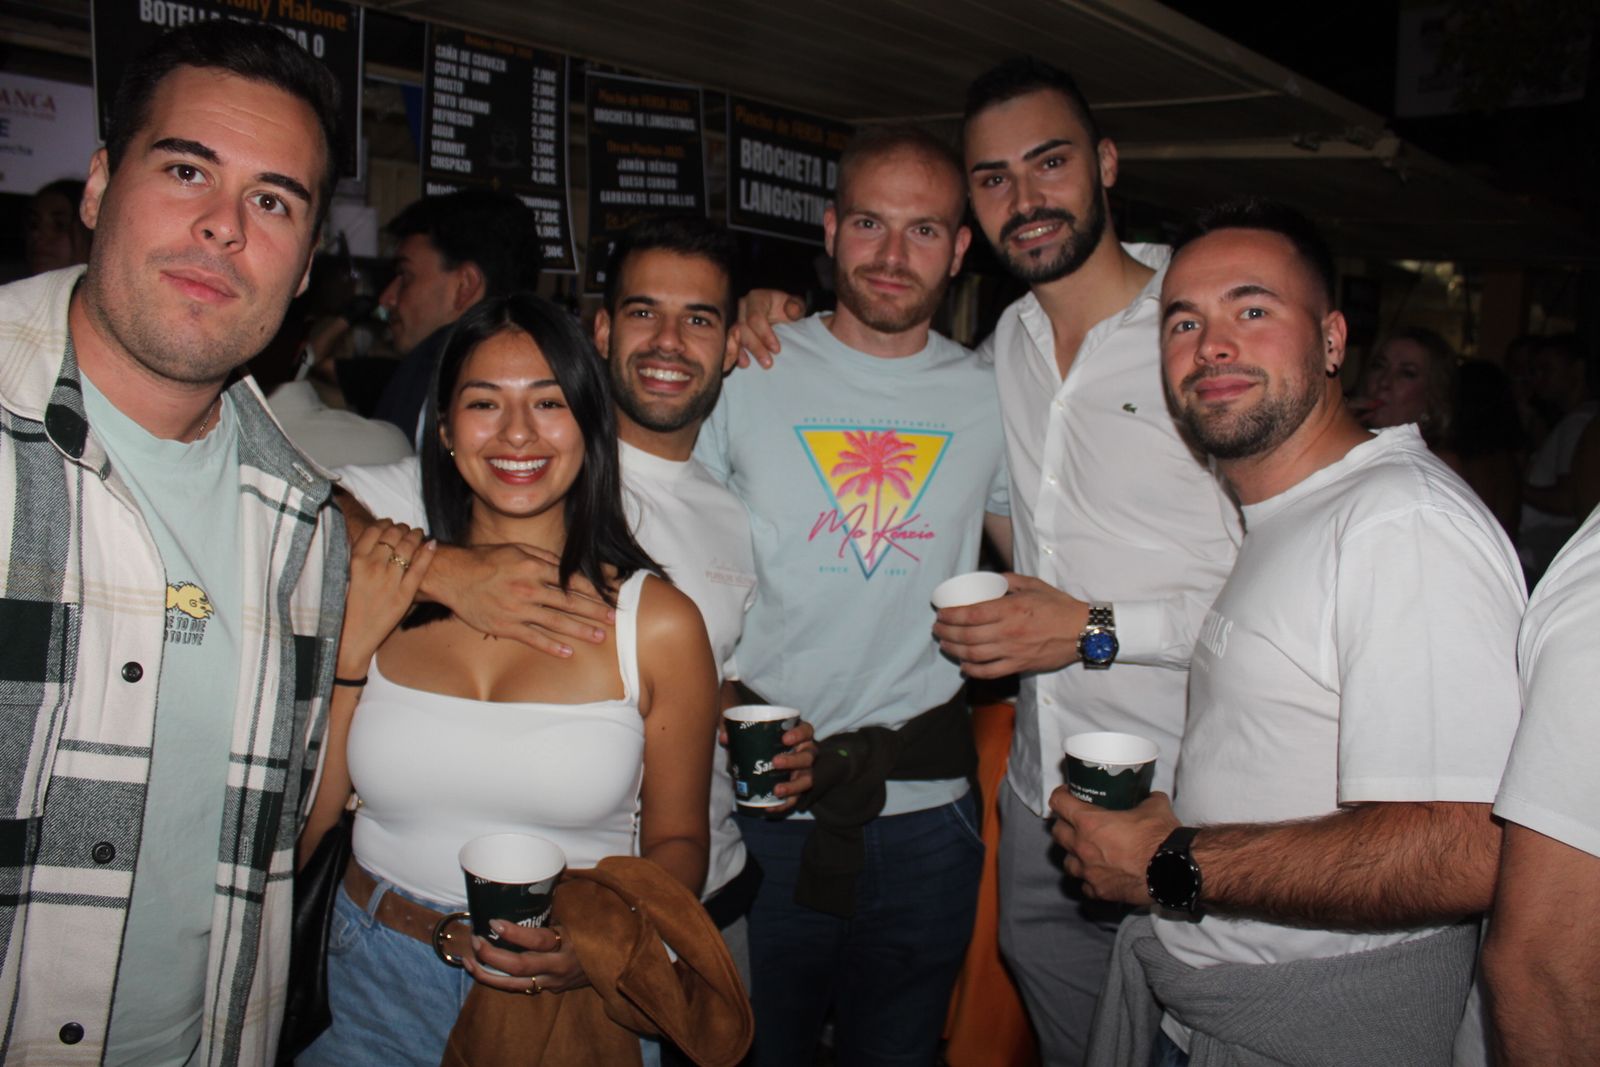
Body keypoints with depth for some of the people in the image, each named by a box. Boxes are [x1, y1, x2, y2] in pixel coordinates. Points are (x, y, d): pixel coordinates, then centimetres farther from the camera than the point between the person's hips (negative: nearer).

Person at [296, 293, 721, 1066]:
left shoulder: (657, 622, -8)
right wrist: (352, 645, -8)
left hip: (566, 1003, -1)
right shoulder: (382, 593, -1)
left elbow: (676, 842, 2)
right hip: (375, 985, 2)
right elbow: (293, 833, 0)